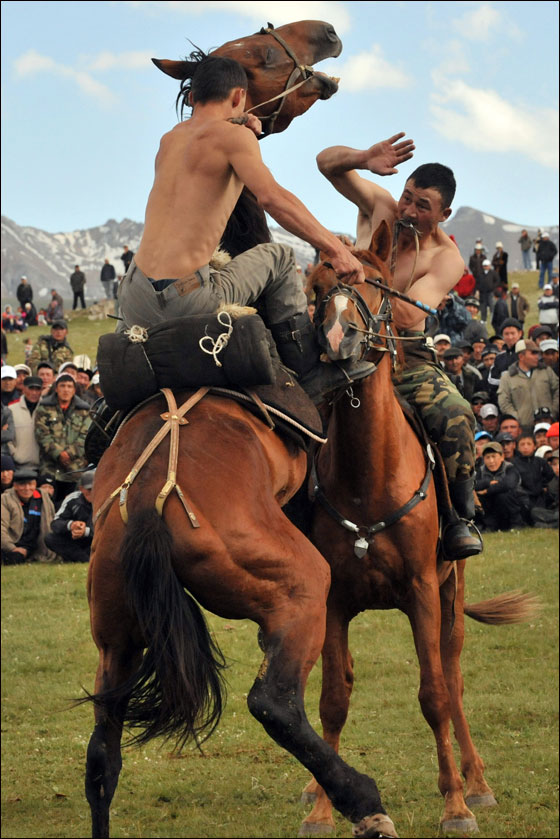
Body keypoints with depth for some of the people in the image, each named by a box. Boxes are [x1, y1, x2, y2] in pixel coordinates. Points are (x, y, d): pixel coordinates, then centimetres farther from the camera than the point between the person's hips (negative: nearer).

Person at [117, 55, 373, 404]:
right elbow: (271, 196, -19)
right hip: (187, 298, -6)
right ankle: (310, 372, 16)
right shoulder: (231, 134, -3)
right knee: (279, 258, 16)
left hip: (136, 304, 6)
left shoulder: (169, 140, 19)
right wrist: (335, 247, -18)